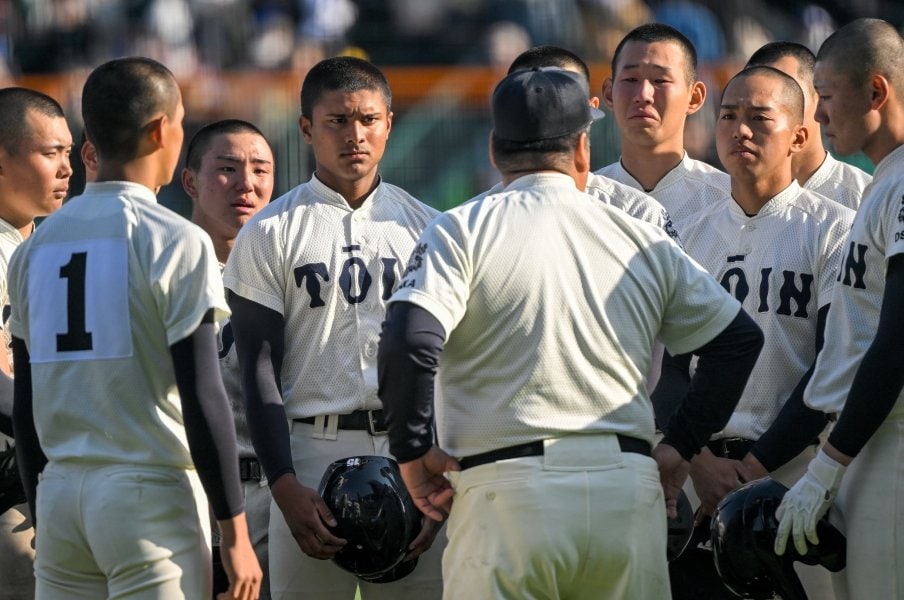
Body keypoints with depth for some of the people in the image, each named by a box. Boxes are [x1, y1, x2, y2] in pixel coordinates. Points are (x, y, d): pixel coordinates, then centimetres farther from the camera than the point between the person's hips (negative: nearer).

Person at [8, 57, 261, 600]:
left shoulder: (37, 247, 11)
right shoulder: (176, 240, -7)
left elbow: (25, 406, 15)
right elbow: (202, 398, -11)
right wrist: (234, 531, -7)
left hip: (58, 493, 6)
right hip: (149, 492, -6)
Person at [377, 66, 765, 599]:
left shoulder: (464, 230, 2)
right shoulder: (641, 240, 13)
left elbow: (409, 342, -14)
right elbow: (739, 339, 18)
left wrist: (413, 453, -2)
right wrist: (680, 449, 20)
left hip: (508, 491, -3)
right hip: (629, 490, 3)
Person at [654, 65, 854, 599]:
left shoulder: (834, 229, -1)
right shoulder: (694, 234, 13)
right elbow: (669, 365, 10)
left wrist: (755, 466, -11)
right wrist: (701, 460, -6)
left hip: (794, 465, -4)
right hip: (701, 474, 4)